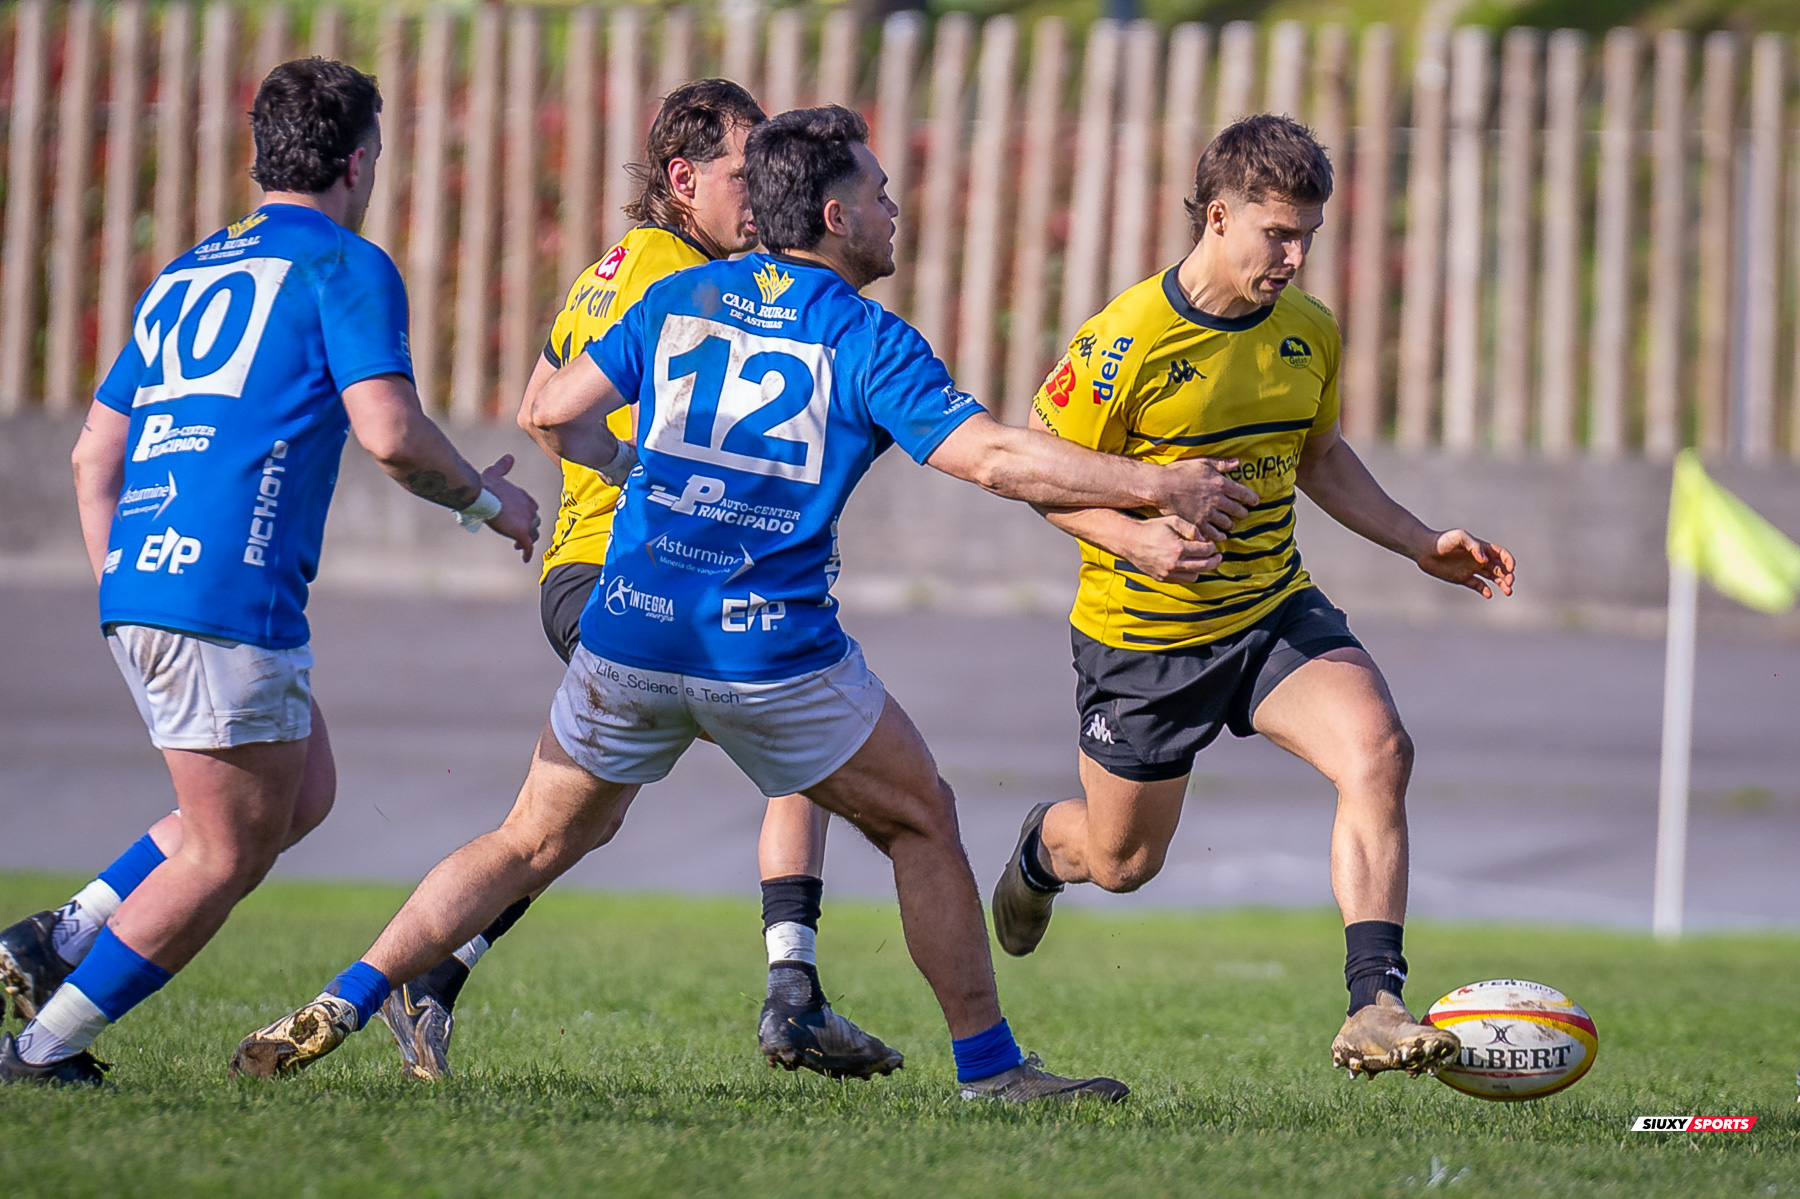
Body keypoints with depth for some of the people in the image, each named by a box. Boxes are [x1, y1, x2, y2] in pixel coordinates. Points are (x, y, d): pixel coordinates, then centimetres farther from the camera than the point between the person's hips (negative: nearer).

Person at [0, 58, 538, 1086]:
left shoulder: (186, 275, 23)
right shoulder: (345, 266, -1)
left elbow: (95, 451, 24)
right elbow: (390, 432, -13)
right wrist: (486, 498, 5)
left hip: (137, 580, 9)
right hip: (227, 590, -9)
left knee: (305, 792, 21)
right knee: (229, 856, 0)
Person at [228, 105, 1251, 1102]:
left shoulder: (676, 299, 9)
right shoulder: (868, 341, -4)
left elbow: (555, 415, 10)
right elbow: (997, 459, -12)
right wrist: (1158, 487, -5)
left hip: (630, 636, 4)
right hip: (775, 650, -4)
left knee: (532, 845, 16)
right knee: (922, 823, 14)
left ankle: (348, 1001, 2)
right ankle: (989, 1064, 16)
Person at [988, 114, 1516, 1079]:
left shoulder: (1310, 329, -1)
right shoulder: (1127, 341, -20)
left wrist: (1423, 545, 9)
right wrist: (1138, 539, -29)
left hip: (1276, 611, 4)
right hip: (1141, 634, -4)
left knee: (1376, 751, -25)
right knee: (1121, 861, 12)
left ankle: (1373, 1008, -26)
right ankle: (1043, 849, 52)